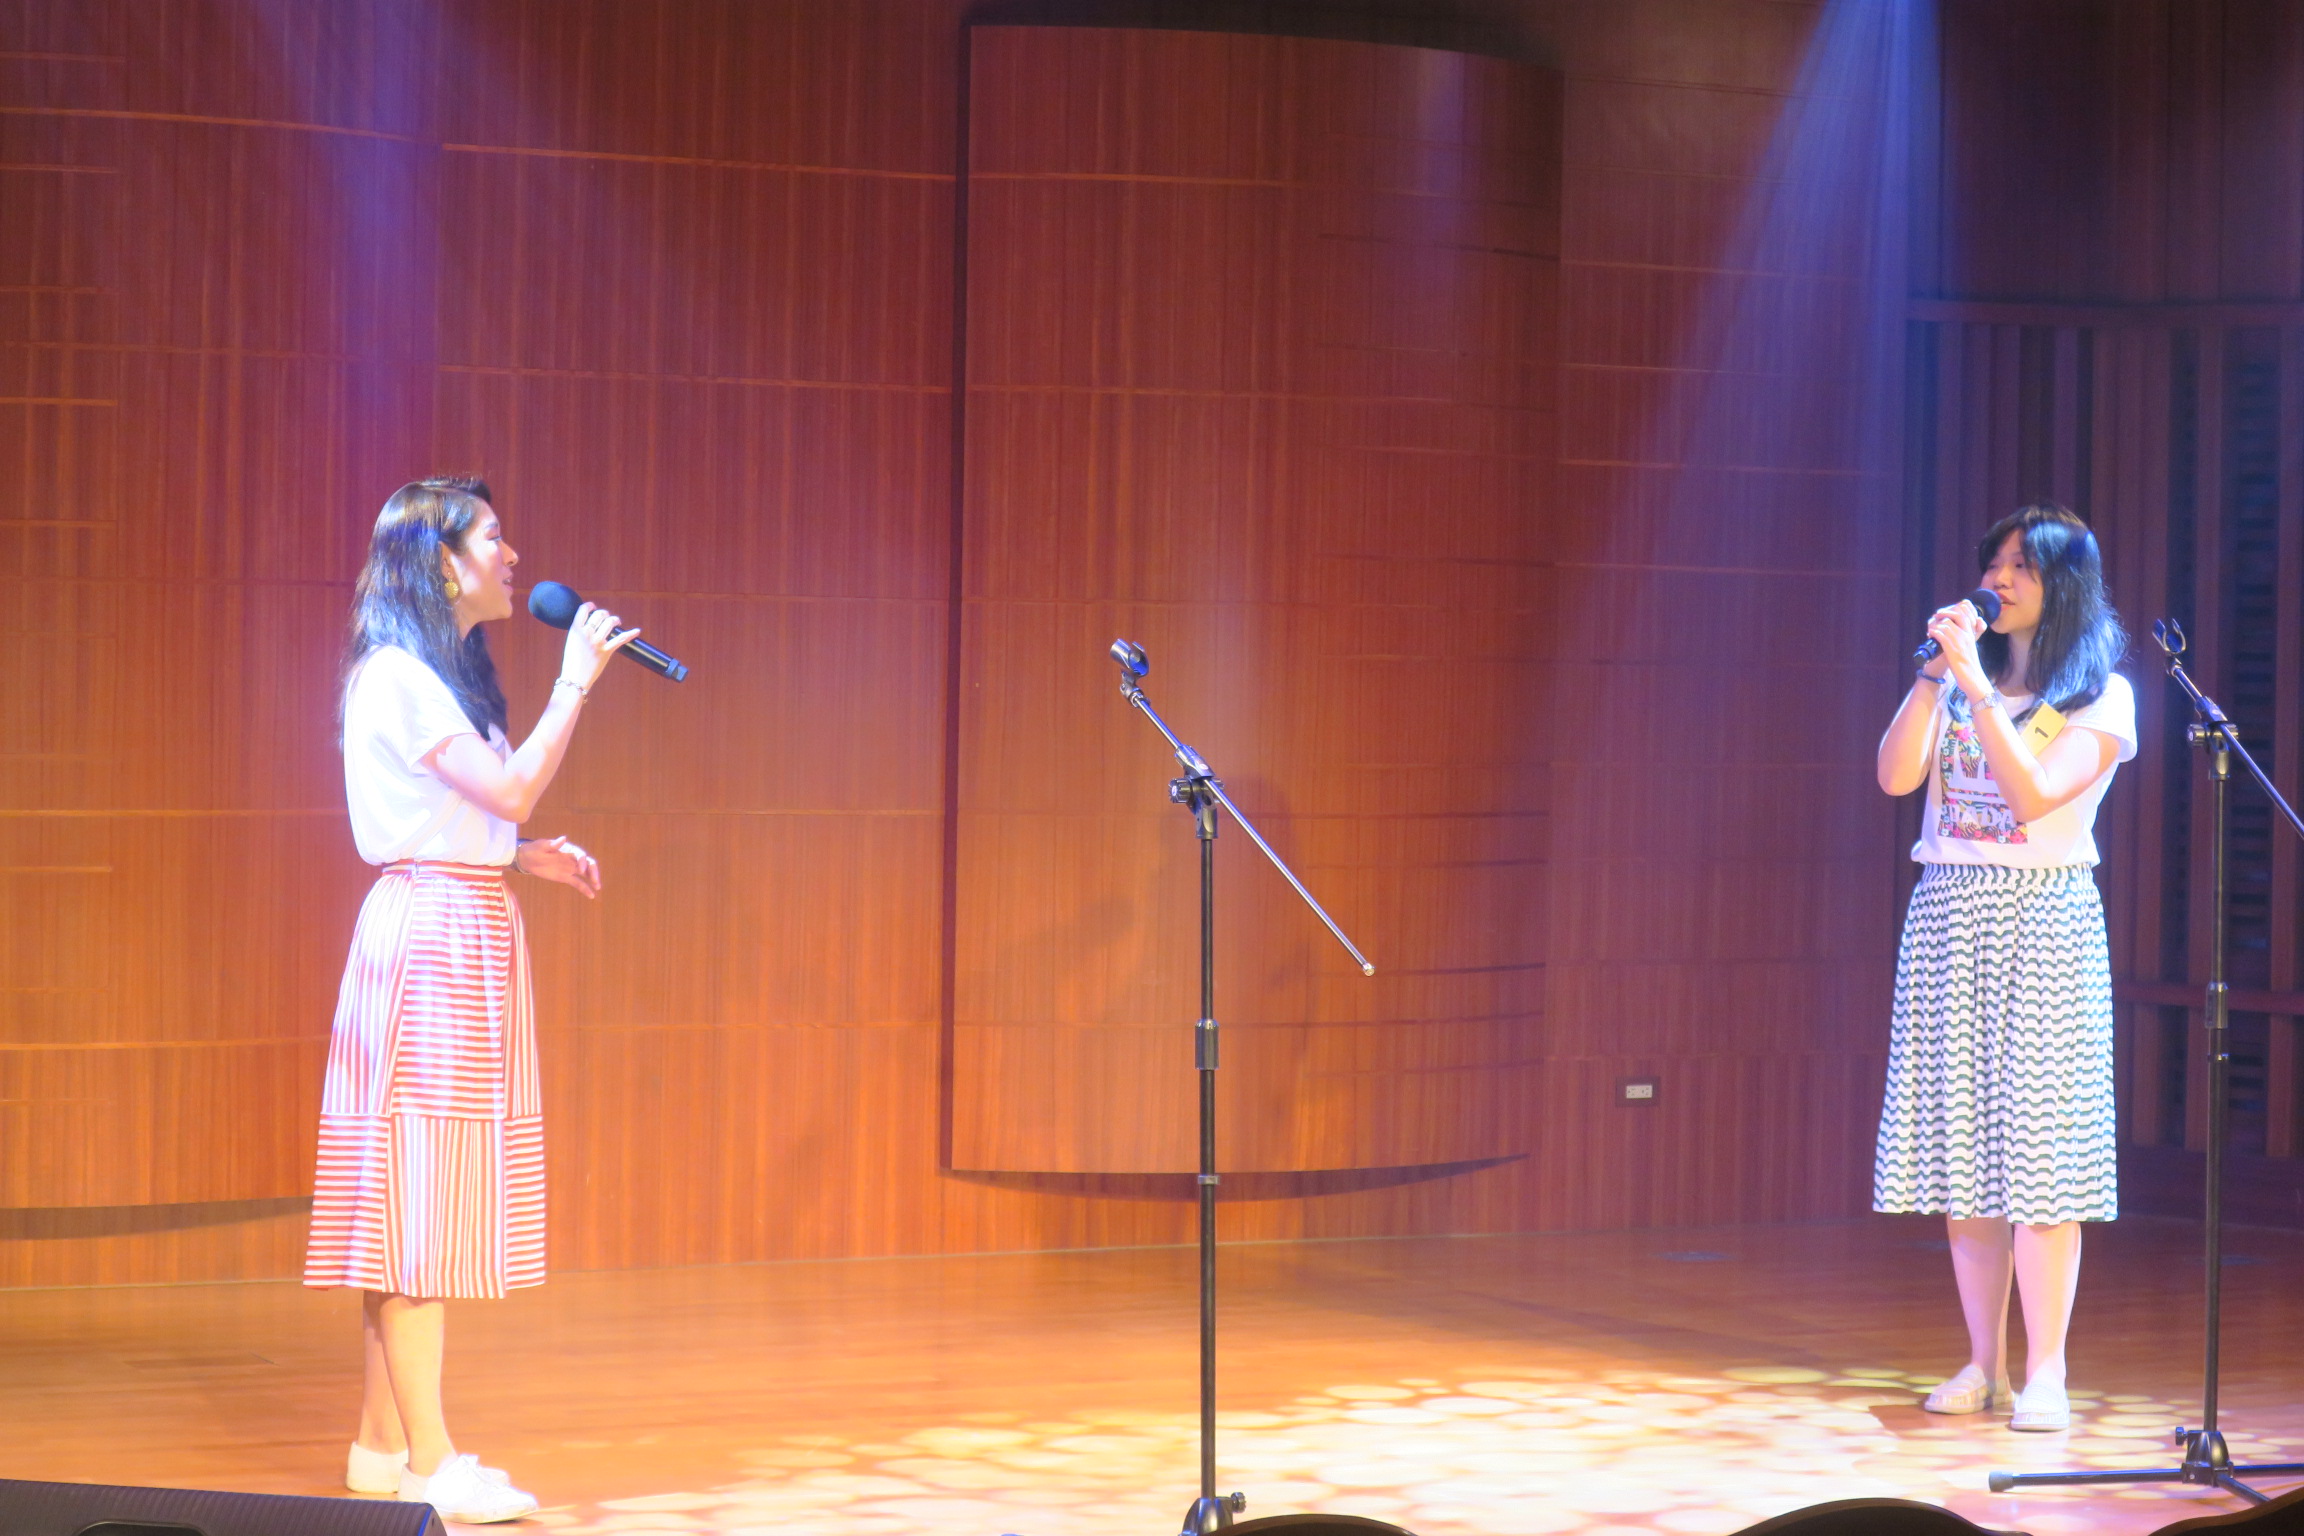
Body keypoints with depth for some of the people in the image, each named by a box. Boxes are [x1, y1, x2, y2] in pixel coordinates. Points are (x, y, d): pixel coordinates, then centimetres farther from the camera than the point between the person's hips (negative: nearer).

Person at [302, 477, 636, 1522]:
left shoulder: (444, 673, 19)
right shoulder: (397, 676, -12)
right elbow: (511, 788, -19)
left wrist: (530, 855, 10)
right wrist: (575, 682, -12)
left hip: (472, 935, 10)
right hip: (431, 936, -10)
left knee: (416, 1202, 10)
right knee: (416, 1198, -8)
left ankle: (383, 1442, 14)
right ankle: (429, 1460, -8)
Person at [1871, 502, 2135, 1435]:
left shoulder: (2101, 694, 0)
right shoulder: (1960, 680, 13)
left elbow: (2034, 794, -14)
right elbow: (1895, 776, 0)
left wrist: (1976, 684, -15)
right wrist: (1935, 673, -7)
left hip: (2042, 921, -4)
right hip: (1949, 912, 4)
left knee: (2038, 1142, -9)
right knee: (1960, 1138, 3)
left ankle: (2044, 1372, -6)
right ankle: (1983, 1363, 10)